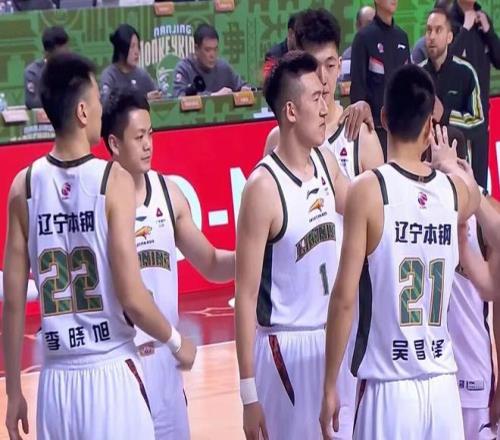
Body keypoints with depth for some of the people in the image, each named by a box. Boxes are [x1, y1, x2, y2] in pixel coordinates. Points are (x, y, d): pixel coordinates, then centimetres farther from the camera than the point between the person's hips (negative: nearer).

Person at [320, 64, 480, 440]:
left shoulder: (368, 189, -8)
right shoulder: (457, 190, 5)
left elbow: (344, 298, -10)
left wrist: (330, 385, -2)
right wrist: (448, 161, 53)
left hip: (389, 389, -4)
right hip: (443, 386, 4)